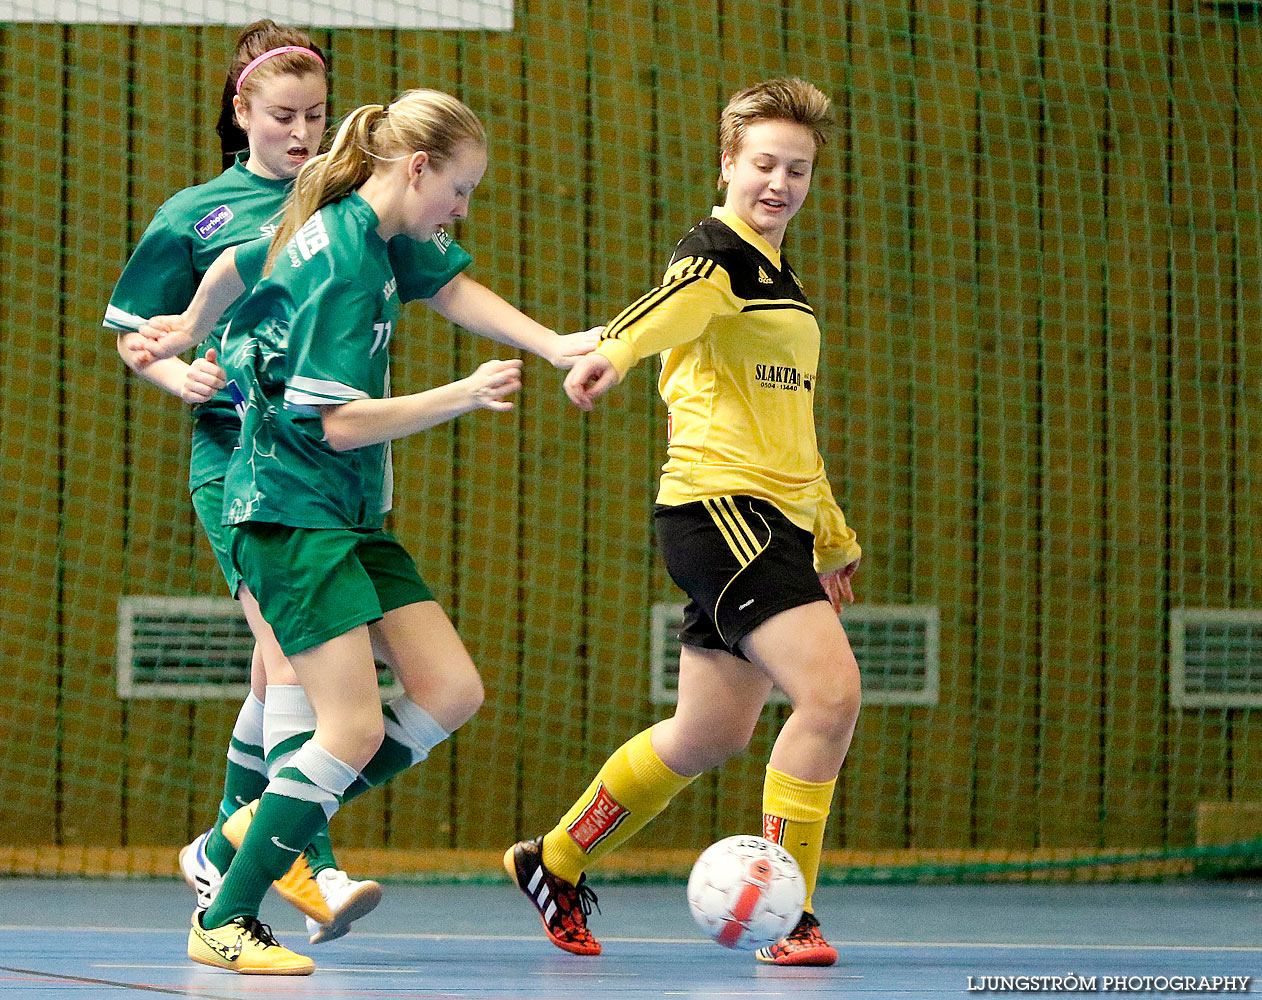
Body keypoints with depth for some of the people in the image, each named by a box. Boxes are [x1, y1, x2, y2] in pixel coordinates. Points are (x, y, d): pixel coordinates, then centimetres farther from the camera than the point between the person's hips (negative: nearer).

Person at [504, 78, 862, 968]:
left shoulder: (785, 283, 21)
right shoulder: (717, 252, -8)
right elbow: (675, 304, -33)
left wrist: (834, 541, 35)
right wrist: (614, 349, -54)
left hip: (777, 521, 10)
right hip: (716, 503, -9)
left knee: (712, 734, 15)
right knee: (830, 690, -20)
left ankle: (555, 862, 33)